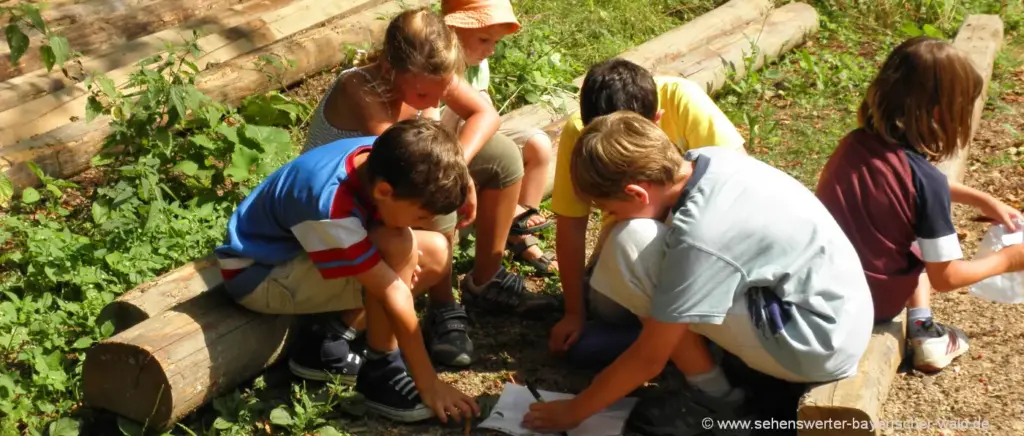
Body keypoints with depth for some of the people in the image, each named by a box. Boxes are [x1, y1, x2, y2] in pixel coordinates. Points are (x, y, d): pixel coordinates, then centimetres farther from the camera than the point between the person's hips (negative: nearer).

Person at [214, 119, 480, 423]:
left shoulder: (381, 158, -17)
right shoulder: (330, 207, -37)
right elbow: (391, 292, -33)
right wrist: (429, 384, -26)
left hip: (303, 248, 8)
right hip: (258, 273, -8)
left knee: (436, 255, -3)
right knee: (397, 247, -30)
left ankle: (325, 338, 1)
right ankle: (380, 372, -14)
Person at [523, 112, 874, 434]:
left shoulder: (699, 236, -26)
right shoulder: (709, 159, -4)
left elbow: (649, 358, -16)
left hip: (816, 345, -9)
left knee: (630, 245, -16)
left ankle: (714, 398, -1)